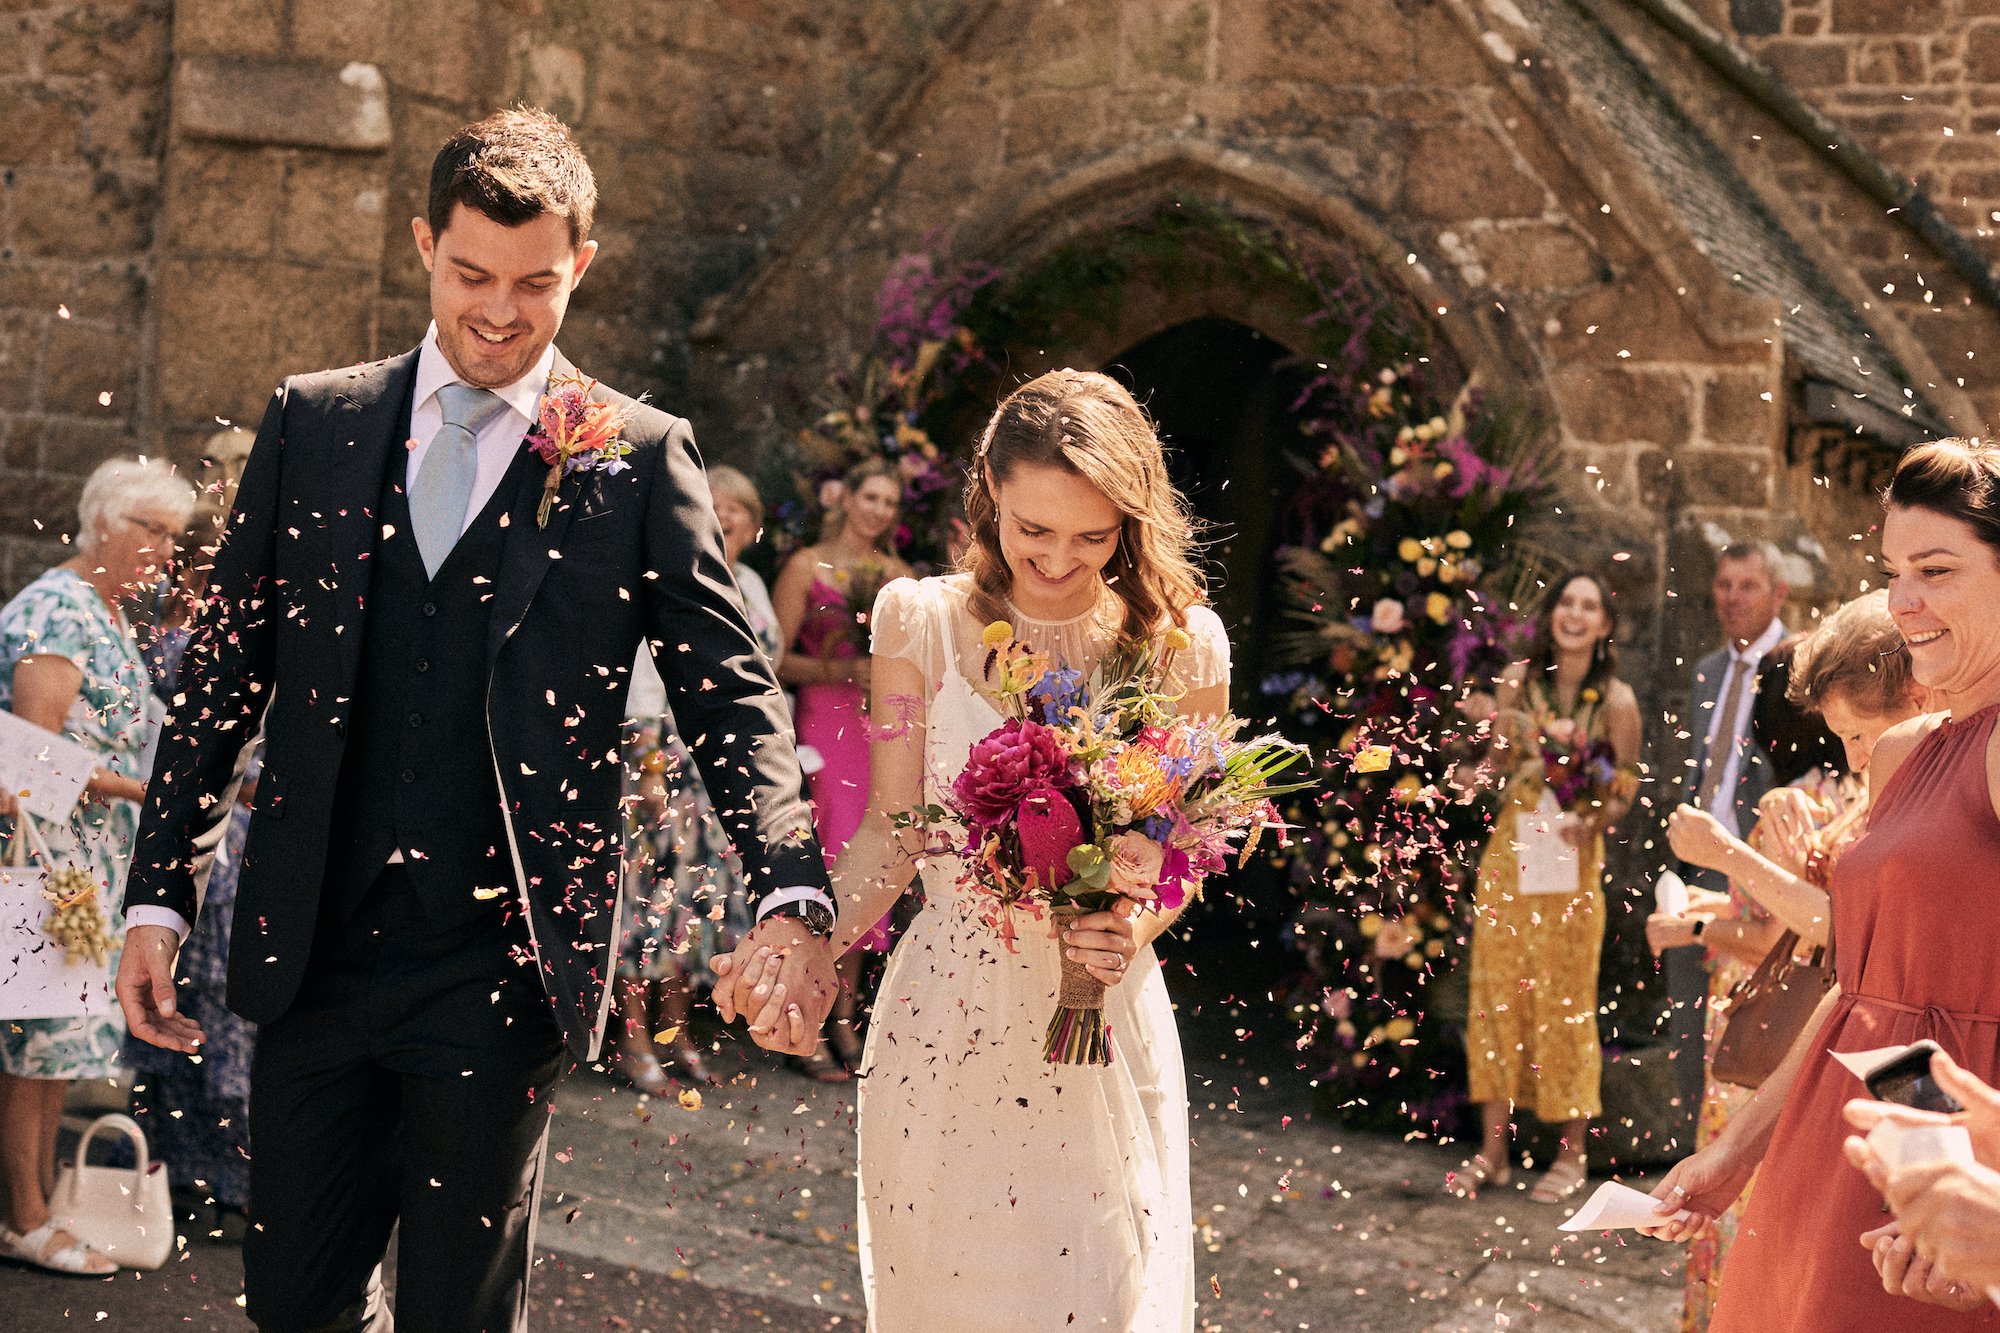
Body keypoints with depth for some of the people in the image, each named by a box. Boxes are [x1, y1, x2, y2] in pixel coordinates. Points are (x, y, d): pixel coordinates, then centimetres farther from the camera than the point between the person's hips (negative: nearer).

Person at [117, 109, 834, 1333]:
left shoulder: (640, 458, -1)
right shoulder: (313, 422, 7)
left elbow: (731, 688, -4)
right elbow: (225, 669, 10)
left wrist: (791, 891, -20)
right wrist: (160, 895, 6)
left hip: (503, 966, -2)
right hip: (313, 953, 3)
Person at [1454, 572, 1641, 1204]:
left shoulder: (1617, 700, 0)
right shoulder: (1520, 680, 7)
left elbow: (1625, 789, 0)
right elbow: (1498, 753, 3)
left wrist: (1591, 821, -19)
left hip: (1573, 857, -2)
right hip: (1509, 849, 2)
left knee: (1565, 998, 1)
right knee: (1497, 990, 2)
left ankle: (1572, 1153, 11)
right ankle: (1493, 1149, 9)